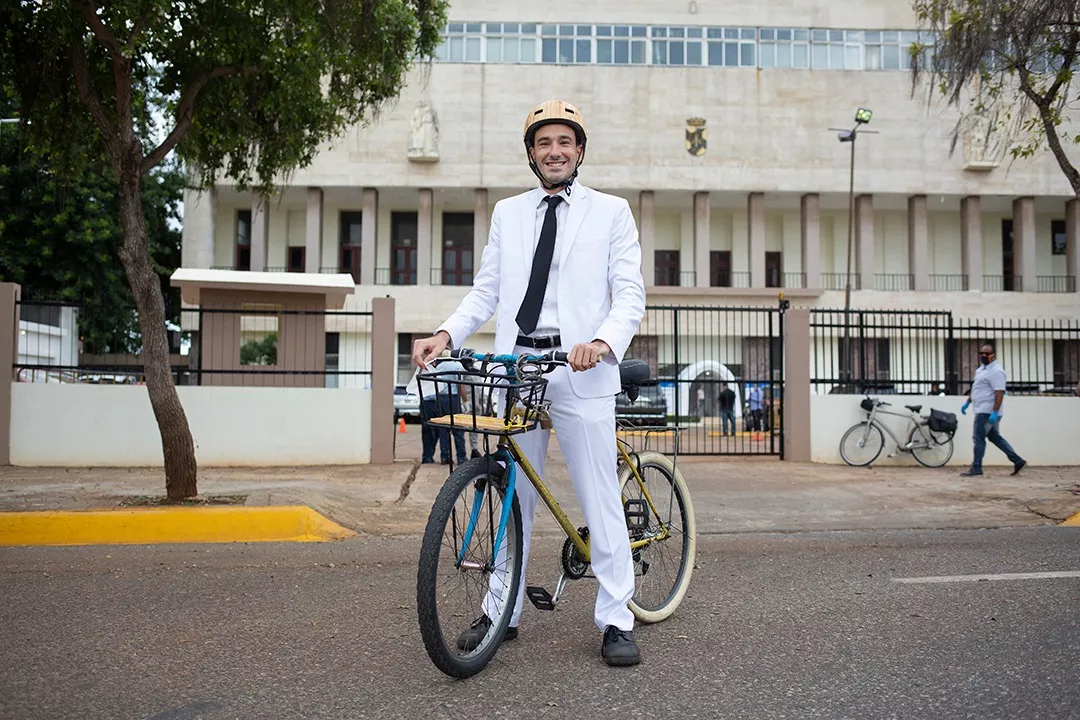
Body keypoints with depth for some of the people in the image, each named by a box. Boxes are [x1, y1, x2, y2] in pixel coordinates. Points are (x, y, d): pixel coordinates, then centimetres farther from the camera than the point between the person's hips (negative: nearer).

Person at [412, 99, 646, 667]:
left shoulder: (611, 212, 7)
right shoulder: (506, 213, 16)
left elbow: (630, 293, -1)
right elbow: (486, 291, 12)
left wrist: (604, 341, -21)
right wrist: (445, 334, -5)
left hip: (581, 370, -3)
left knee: (600, 497, -2)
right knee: (511, 495, 9)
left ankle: (616, 621, 10)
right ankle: (501, 612, 22)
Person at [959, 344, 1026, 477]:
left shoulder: (996, 371, -15)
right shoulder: (982, 369, 17)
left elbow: (999, 393, -22)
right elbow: (975, 388, 27)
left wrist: (995, 412, -27)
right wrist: (967, 402, 24)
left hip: (987, 412, -10)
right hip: (983, 410, 10)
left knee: (978, 438, -7)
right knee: (995, 437, 15)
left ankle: (976, 468, -1)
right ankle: (1018, 461, 19)